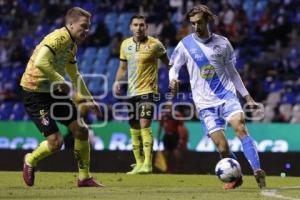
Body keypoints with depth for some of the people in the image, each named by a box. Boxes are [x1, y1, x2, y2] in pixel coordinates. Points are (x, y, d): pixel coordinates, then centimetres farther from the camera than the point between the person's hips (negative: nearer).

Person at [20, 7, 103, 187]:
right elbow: (40, 63, -38)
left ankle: (84, 178, 17)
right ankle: (31, 161, 19)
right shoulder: (58, 38, -21)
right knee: (56, 142, -13)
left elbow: (75, 75, 25)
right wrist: (61, 81, -30)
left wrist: (89, 99, 25)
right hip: (35, 93, -9)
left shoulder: (73, 45, 10)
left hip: (55, 91, 9)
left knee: (81, 130, 4)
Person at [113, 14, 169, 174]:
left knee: (144, 125, -18)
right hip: (131, 92, 6)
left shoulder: (154, 44, -7)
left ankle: (147, 164, -21)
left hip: (147, 91, -6)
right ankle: (139, 164, 19)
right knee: (134, 130, 10)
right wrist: (117, 81, 2)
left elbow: (167, 63, 3)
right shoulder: (125, 44, 8)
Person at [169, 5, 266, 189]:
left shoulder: (222, 43, 5)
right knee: (222, 147, -9)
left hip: (227, 96, 0)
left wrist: (247, 96, 14)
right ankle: (235, 178, 14)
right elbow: (174, 68, 11)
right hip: (206, 103, 0)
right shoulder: (185, 45, 1)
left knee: (240, 127, -25)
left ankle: (258, 171, -28)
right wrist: (173, 80, -13)